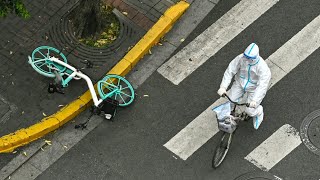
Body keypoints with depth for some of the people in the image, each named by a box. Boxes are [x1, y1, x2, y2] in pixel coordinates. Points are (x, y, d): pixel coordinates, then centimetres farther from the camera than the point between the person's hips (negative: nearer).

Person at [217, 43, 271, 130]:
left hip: (254, 88, -3)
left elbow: (262, 85, -38)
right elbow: (230, 71, -19)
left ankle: (258, 113, 26)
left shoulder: (262, 67, -33)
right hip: (240, 83, 4)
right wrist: (223, 87, -29)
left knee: (250, 111, -12)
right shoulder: (241, 58, -24)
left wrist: (255, 100, -50)